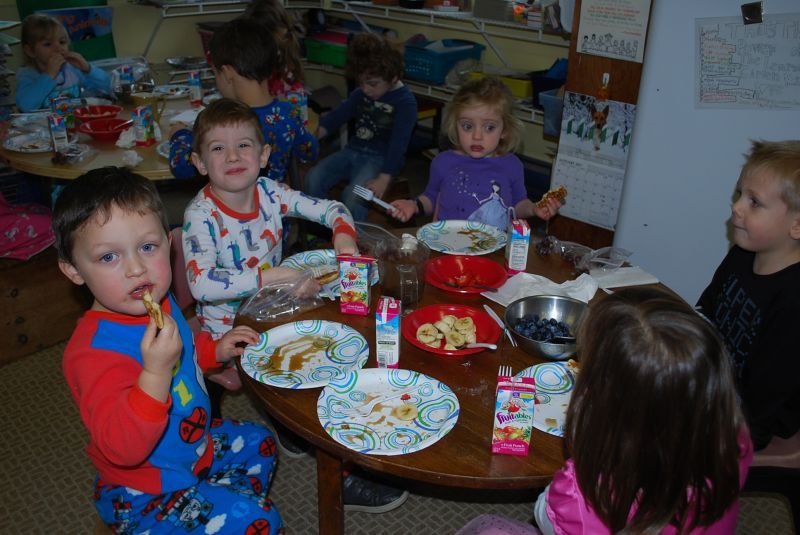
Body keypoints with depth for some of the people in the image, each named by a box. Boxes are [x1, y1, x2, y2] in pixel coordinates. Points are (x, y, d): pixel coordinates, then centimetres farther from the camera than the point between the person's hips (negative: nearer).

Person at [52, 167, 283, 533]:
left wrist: (214, 350, 4)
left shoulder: (158, 303, -5)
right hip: (143, 496, -8)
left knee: (258, 443, 25)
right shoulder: (95, 351, -34)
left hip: (194, 445, 9)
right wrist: (156, 373, -49)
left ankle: (234, 504, 41)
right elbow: (122, 449, -40)